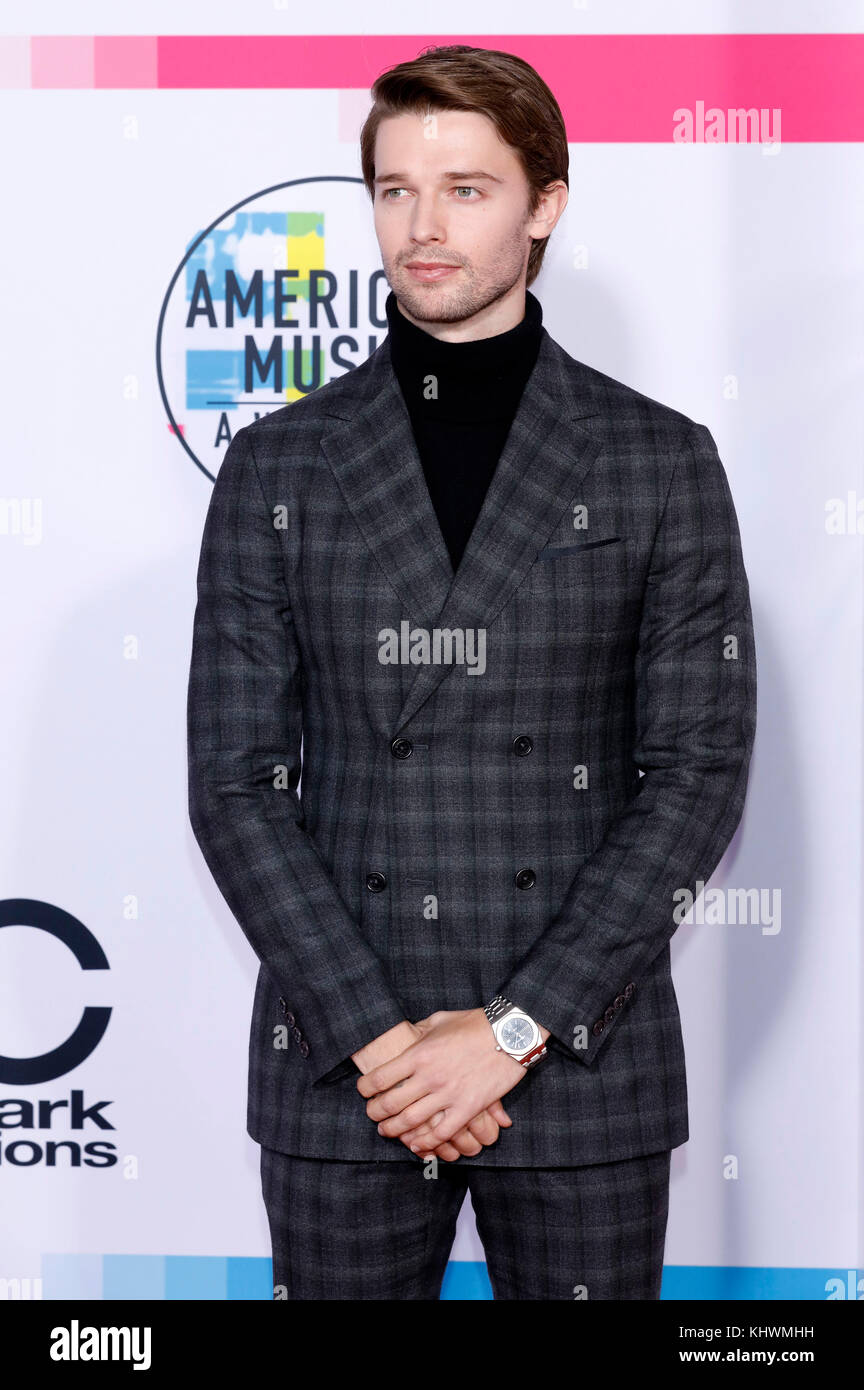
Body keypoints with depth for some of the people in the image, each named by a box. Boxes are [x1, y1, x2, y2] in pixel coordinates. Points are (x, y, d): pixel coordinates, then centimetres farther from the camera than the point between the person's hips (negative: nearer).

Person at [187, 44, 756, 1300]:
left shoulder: (661, 462, 1)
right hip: (338, 1073, 1)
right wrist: (374, 1034, -10)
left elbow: (700, 771, -4)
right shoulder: (279, 466, 4)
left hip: (584, 1065, 0)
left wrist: (516, 1027, -11)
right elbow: (235, 782, 0)